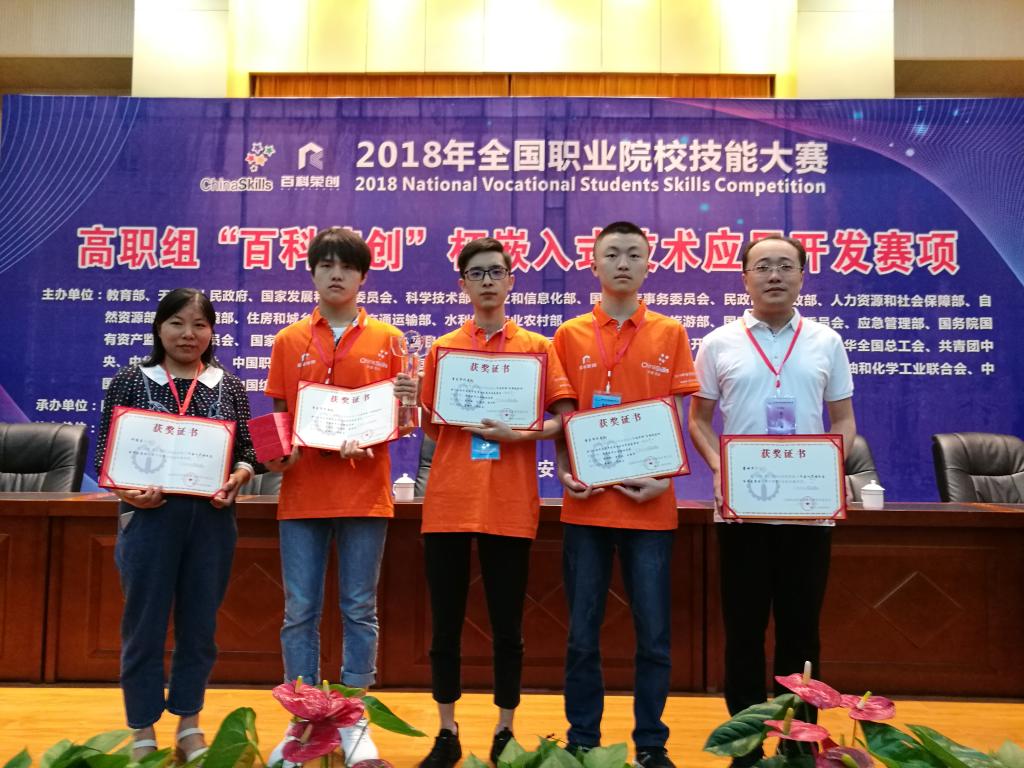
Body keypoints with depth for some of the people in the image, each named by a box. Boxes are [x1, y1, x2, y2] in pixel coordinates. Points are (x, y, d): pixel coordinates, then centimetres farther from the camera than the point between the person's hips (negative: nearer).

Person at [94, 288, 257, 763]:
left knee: (200, 624, 11)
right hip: (150, 515, -2)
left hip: (213, 519, 2)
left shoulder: (228, 386, 6)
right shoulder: (131, 380, 1)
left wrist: (236, 479, -12)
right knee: (144, 624, 6)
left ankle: (189, 726, 27)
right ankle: (143, 734, 21)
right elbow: (105, 452, 0)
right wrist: (126, 491, -17)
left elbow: (246, 451, 8)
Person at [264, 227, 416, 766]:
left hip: (365, 494, -1)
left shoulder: (386, 340, 4)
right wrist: (276, 453, -9)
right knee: (300, 612, 6)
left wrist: (408, 403, -15)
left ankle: (354, 721, 18)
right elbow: (278, 417, 11)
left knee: (360, 611, 6)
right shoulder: (288, 341, 7)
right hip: (302, 494, 1)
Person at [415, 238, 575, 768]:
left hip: (510, 505, -2)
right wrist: (411, 405, -7)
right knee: (446, 624, 8)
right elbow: (431, 429, 14)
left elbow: (565, 420, -1)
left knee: (507, 625, 7)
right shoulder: (442, 349, 9)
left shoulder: (538, 347, 4)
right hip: (448, 502, 2)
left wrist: (519, 435, -16)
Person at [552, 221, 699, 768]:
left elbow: (677, 417, 4)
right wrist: (563, 471, -8)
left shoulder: (670, 334, 5)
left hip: (650, 505, 0)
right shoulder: (570, 335, 6)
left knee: (653, 635, 6)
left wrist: (665, 477, -10)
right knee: (582, 635, 7)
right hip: (586, 503, 0)